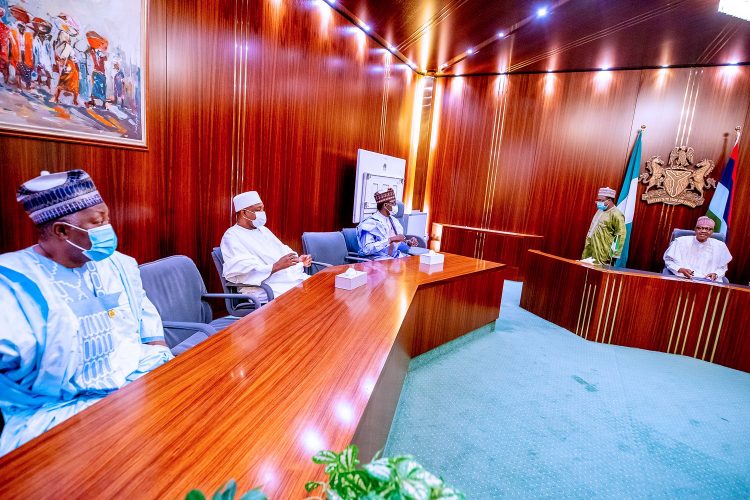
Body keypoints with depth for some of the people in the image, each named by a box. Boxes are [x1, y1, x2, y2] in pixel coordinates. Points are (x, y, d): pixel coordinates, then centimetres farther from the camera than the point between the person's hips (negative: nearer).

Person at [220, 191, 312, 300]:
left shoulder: (262, 229, 22)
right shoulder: (232, 236, -4)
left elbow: (283, 251, 25)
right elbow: (244, 272, -17)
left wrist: (299, 260, 3)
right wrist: (276, 266, -27)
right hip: (269, 289, -8)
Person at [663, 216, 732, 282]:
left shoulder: (720, 246, 10)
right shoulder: (681, 241, 0)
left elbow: (722, 268, 18)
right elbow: (668, 260, 2)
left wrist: (716, 274, -3)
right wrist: (680, 269, -14)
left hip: (708, 281, 2)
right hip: (683, 279, -2)